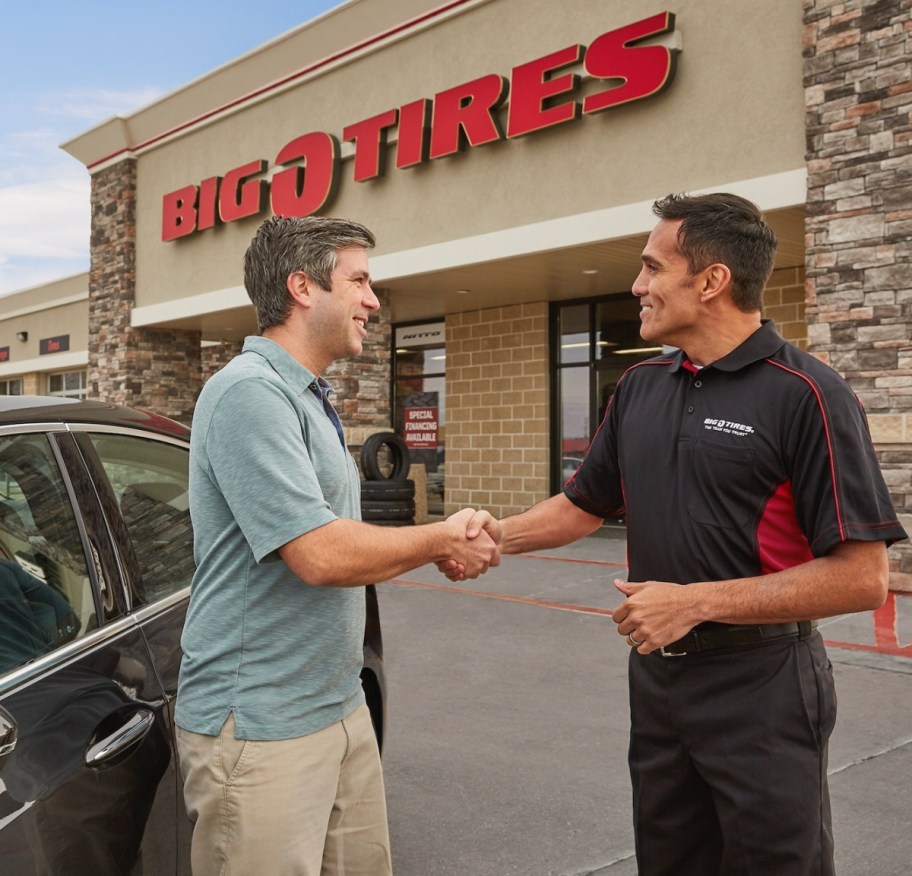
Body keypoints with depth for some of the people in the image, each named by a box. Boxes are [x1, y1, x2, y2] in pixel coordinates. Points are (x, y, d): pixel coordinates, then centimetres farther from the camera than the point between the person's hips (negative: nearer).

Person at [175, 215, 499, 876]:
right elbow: (320, 554, -26)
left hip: (340, 707, 9)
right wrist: (442, 537, -11)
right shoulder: (251, 392, -18)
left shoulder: (310, 399, 13)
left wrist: (443, 549, 3)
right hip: (260, 725, -9)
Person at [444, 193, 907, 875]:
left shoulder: (806, 395, -15)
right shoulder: (641, 387, 5)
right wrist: (501, 535, -2)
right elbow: (585, 504, 15)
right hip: (656, 672, 7)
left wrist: (697, 601, -20)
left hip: (761, 687, -6)